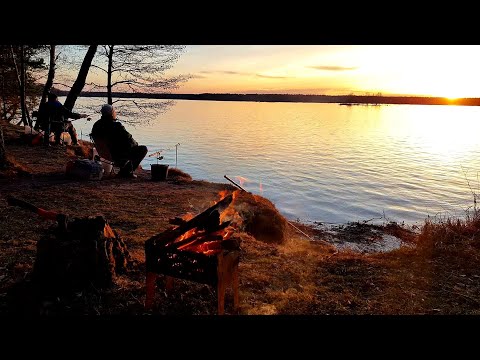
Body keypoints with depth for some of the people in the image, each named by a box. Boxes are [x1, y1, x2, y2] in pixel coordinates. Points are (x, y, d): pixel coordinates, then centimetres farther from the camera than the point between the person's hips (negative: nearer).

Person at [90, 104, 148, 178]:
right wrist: (136, 144, 4)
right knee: (143, 149, 6)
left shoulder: (96, 125, -3)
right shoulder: (117, 126, -27)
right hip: (119, 156, -9)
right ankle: (126, 172, 8)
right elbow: (129, 140, -21)